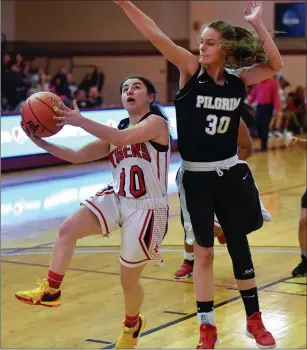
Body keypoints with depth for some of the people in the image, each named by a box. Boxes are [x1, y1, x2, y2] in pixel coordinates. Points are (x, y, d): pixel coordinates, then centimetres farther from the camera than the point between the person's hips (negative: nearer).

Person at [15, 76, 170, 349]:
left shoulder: (156, 122, -10)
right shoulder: (115, 131, 11)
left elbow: (124, 138, -30)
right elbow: (78, 156, 9)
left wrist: (81, 121, -34)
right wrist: (42, 143, -4)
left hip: (147, 209, -6)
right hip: (116, 199, 6)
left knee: (129, 278, 5)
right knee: (67, 229, -19)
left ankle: (132, 325, 34)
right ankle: (50, 291, -9)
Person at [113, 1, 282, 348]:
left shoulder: (239, 79, -1)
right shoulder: (191, 70, -7)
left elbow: (275, 65, -12)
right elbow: (155, 36, -17)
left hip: (230, 174, 2)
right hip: (195, 177, -2)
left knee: (239, 247, 12)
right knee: (203, 251, 5)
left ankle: (254, 320, 27)